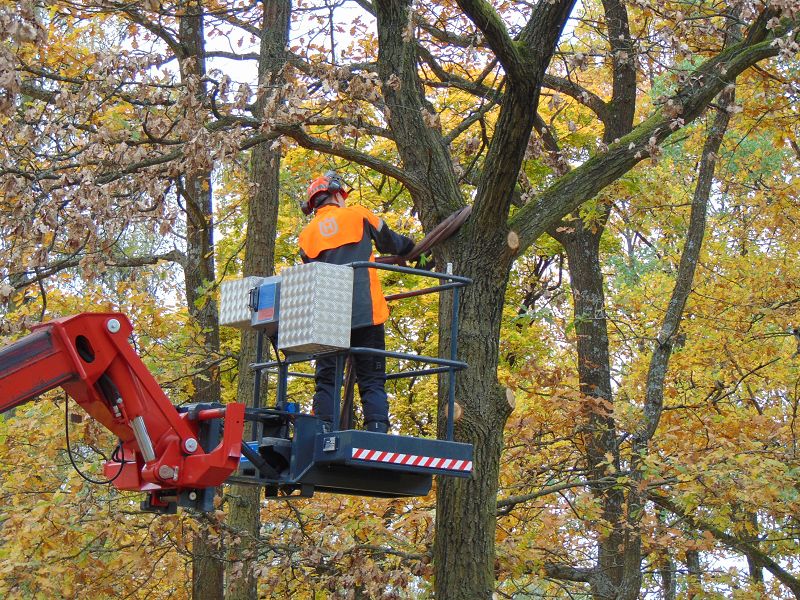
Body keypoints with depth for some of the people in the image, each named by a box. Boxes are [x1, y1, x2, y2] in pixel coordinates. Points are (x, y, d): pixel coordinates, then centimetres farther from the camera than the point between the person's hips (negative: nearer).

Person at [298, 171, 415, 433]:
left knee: (326, 380, 5)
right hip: (365, 313, -2)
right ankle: (377, 431, -14)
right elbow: (389, 243, 17)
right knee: (372, 381, -1)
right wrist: (412, 246, 36)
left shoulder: (307, 234, 13)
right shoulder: (357, 215, 7)